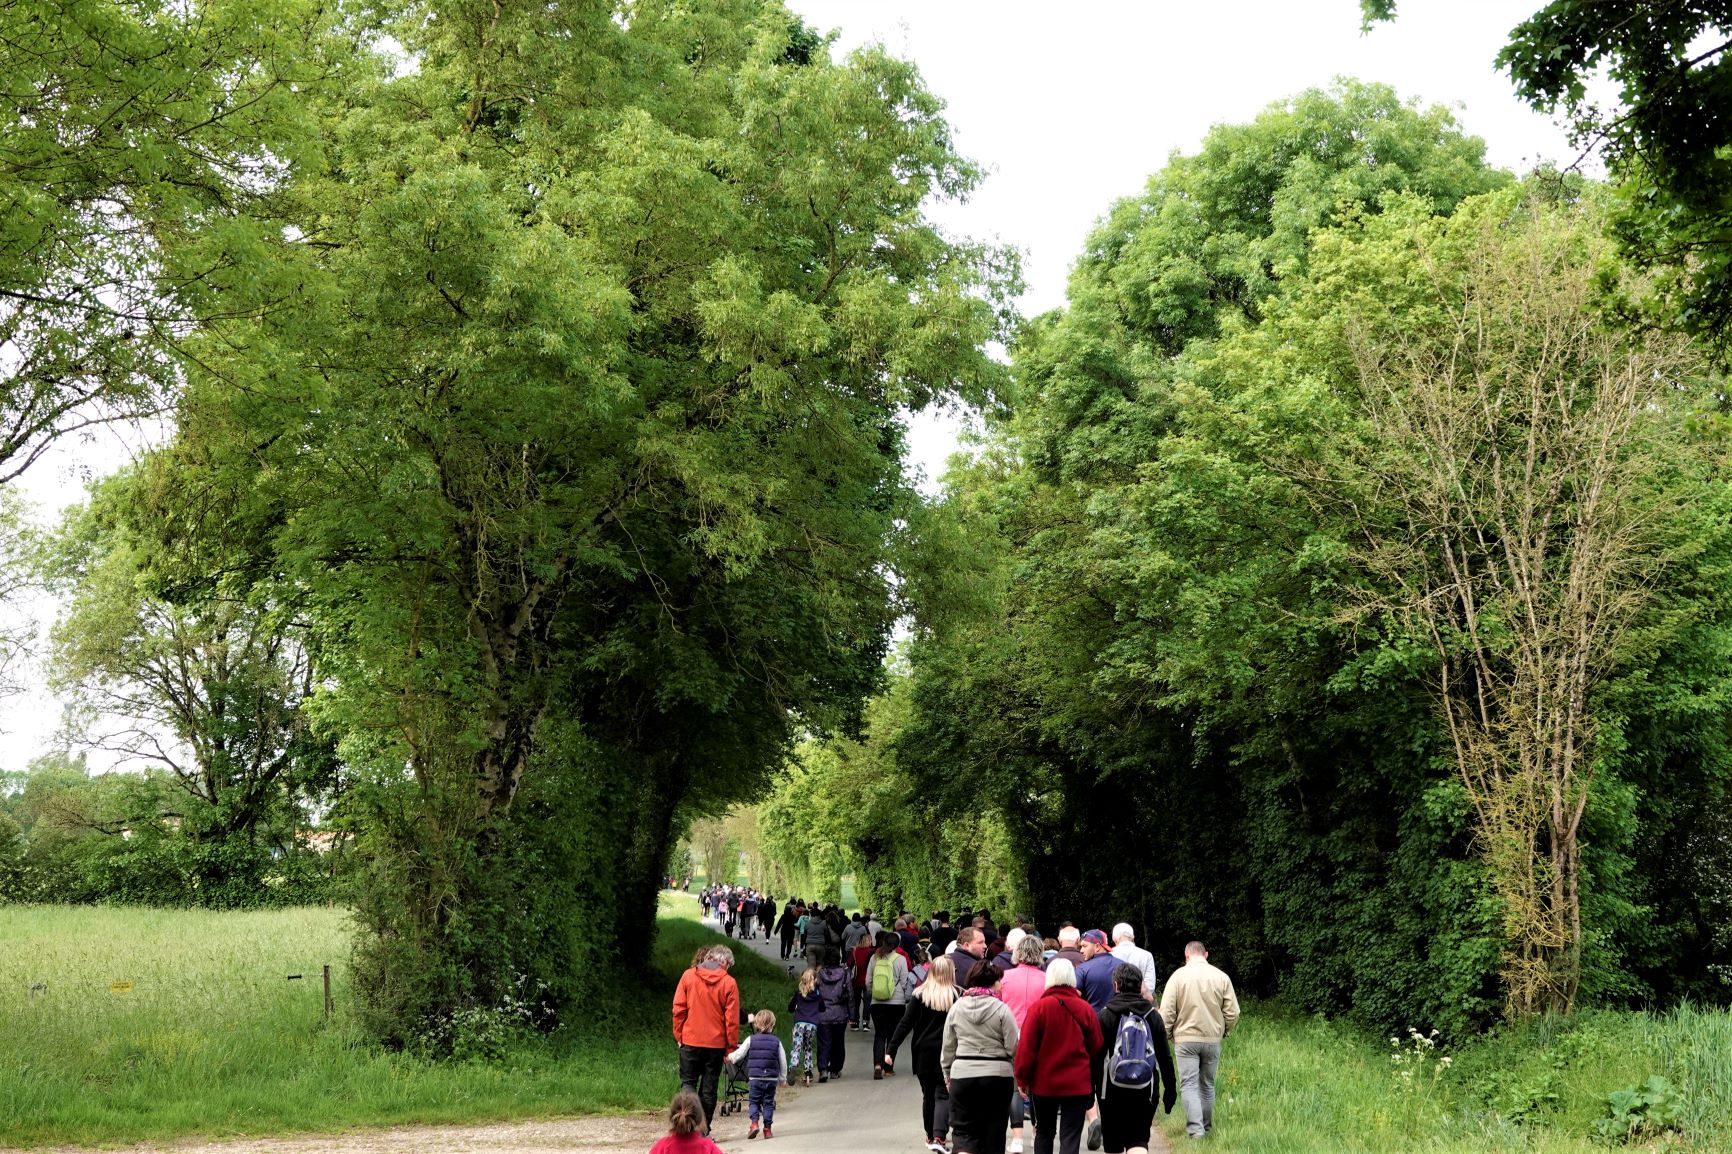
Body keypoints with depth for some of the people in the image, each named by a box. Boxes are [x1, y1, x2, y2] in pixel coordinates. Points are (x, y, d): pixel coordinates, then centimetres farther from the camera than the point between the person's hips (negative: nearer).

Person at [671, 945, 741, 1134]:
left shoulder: (688, 976, -2)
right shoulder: (729, 983, -5)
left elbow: (678, 1009, -1)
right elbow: (732, 1019, -4)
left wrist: (679, 1035, 9)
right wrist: (731, 1047, 3)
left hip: (690, 1041, 0)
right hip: (716, 1043, 0)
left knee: (688, 1083, 9)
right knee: (709, 1088, 8)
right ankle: (704, 1131, 9)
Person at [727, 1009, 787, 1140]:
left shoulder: (751, 1040, -1)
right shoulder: (776, 1041, 3)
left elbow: (739, 1054, 4)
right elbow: (783, 1062, 7)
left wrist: (729, 1057, 22)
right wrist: (782, 1078, 17)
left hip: (755, 1078, -1)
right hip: (772, 1079, 1)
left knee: (753, 1101, 8)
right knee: (768, 1103, 9)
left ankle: (754, 1123, -11)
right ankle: (767, 1128, 6)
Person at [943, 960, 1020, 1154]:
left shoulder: (956, 1008, 2)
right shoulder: (1001, 1009, -8)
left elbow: (948, 1048, 7)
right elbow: (1014, 1047, -9)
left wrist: (948, 1075, 19)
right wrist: (1019, 1078, 7)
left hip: (963, 1074, 2)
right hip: (998, 1074, -2)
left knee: (964, 1130, 6)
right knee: (994, 1131, 11)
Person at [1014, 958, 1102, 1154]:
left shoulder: (1038, 1007, -10)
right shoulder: (1085, 1009, -4)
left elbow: (1026, 1048, -8)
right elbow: (1096, 1049, 3)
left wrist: (1022, 1079, 4)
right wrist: (1093, 1082, 14)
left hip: (1044, 1083, 0)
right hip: (1078, 1085, 0)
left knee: (1044, 1132, 18)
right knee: (1071, 1137, 1)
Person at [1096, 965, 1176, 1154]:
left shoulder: (1105, 1016, -4)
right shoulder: (1153, 1016, 4)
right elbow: (1165, 1057, 6)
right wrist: (1170, 1090, 13)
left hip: (1113, 1090, -2)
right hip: (1145, 1093, 2)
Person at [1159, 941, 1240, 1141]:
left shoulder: (1178, 976, -5)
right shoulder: (1221, 977, 1)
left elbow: (1166, 1012, -6)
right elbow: (1232, 1012, 2)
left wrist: (1166, 1035, 8)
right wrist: (1224, 1032, 19)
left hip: (1186, 1039, -3)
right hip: (1213, 1040, 3)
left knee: (1188, 1084, -1)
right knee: (1207, 1084, 15)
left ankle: (1195, 1128, -12)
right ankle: (1206, 1126, 23)